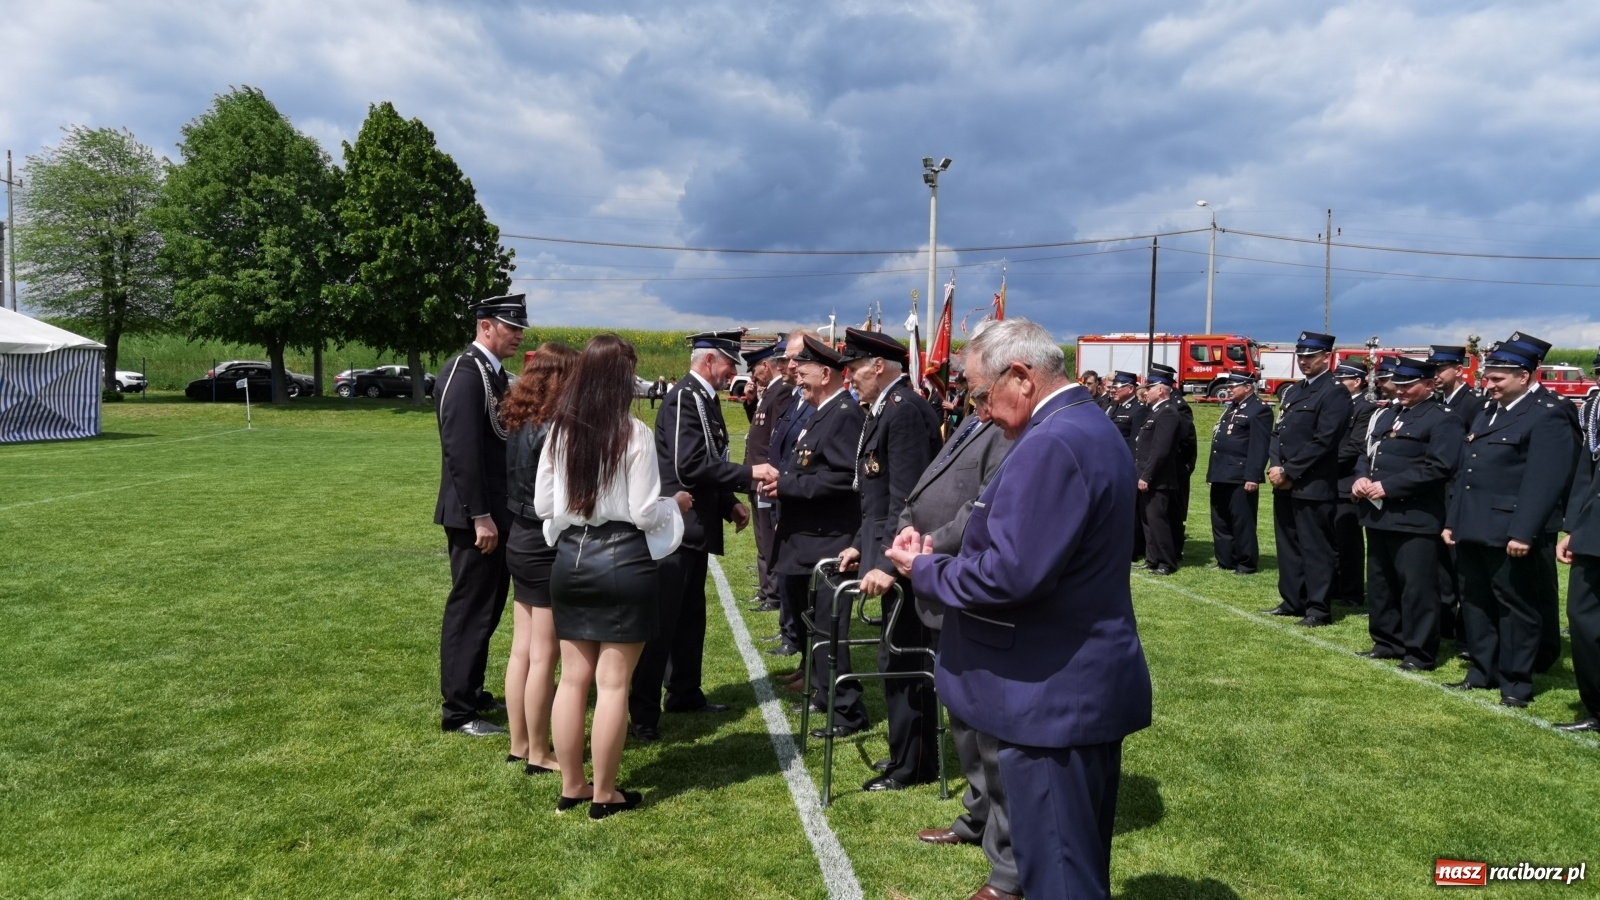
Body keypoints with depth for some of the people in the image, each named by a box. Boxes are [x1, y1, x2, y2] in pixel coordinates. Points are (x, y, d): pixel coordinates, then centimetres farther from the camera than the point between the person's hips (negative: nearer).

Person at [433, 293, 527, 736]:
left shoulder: (493, 372, 13)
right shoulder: (464, 371, -16)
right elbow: (461, 449, -22)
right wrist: (480, 515, -23)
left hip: (497, 511, 10)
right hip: (475, 515, -10)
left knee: (488, 604, 17)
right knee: (470, 607, -1)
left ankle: (471, 691, 30)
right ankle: (458, 711, 9)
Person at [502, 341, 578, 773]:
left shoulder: (519, 423, 6)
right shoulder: (552, 430, -20)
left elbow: (522, 485, 9)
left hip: (521, 544, 9)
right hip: (548, 549, -8)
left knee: (522, 651, 15)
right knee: (543, 657, 2)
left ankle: (519, 744, 26)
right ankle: (538, 754, 12)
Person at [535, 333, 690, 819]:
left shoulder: (559, 431, 2)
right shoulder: (634, 433, -13)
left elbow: (542, 505, 7)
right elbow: (645, 514, -12)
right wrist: (676, 504, 8)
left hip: (570, 559, 5)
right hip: (622, 562, -5)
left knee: (573, 678, 14)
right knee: (613, 682, 4)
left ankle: (571, 787, 24)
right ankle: (604, 794, 14)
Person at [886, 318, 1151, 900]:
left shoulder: (1051, 443, -23)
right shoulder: (1090, 427, 12)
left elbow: (1009, 574, -28)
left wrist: (925, 569, -12)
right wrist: (940, 554, 4)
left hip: (1052, 693, -11)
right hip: (1088, 683, 11)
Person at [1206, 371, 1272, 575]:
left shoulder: (1259, 410, -9)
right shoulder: (1230, 408, 20)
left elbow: (1259, 447, -17)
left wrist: (1253, 477, -22)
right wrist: (1212, 471, 19)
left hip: (1241, 477, -9)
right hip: (1221, 476, 9)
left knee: (1242, 522, -1)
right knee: (1220, 522, 13)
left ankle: (1247, 563, 8)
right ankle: (1226, 561, 22)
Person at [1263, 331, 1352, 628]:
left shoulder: (1334, 393, -9)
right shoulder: (1291, 392, 17)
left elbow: (1322, 442, -17)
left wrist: (1289, 472, -16)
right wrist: (1276, 468, -2)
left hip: (1312, 486, -8)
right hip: (1284, 484, 8)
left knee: (1314, 548, -2)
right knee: (1288, 545, 14)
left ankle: (1318, 608, 5)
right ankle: (1292, 601, 24)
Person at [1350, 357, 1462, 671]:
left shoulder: (1442, 420, -7)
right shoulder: (1387, 415, 18)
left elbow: (1437, 468, -18)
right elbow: (1368, 452, 21)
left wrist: (1388, 487, -19)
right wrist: (1361, 477, -1)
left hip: (1415, 518, -8)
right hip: (1379, 513, 8)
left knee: (1416, 586, -3)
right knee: (1380, 582, 15)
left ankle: (1419, 653, 6)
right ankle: (1387, 642, 27)